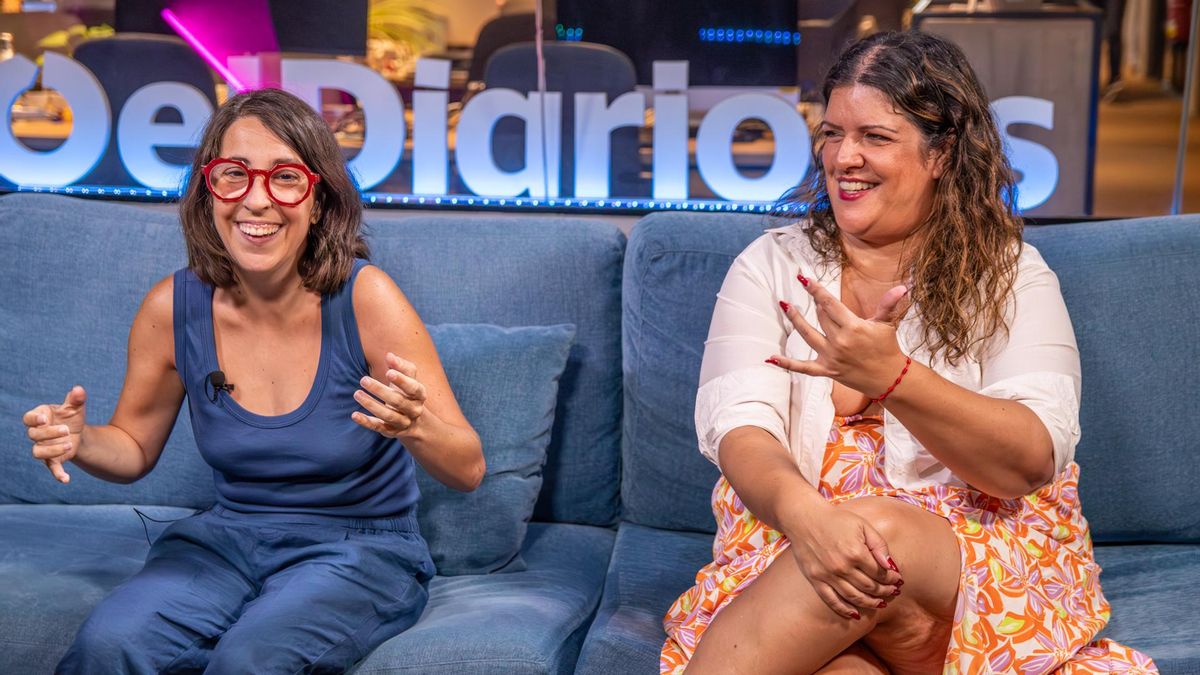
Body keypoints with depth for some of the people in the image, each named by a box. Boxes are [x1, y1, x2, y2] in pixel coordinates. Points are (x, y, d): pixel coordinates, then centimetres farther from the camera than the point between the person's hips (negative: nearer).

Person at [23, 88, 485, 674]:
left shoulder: (363, 297, -17)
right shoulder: (172, 308, -7)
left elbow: (468, 469, -14)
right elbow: (135, 446, 11)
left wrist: (416, 427, -36)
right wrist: (81, 443, -12)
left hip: (359, 547, -2)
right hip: (227, 538, 3)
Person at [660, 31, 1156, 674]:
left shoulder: (1011, 276, 4)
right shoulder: (772, 265, 9)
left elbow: (1033, 462, -10)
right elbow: (736, 427, -6)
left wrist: (891, 378, -27)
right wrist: (805, 512, -29)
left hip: (983, 560, 1)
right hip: (791, 543, -1)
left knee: (883, 527, -34)